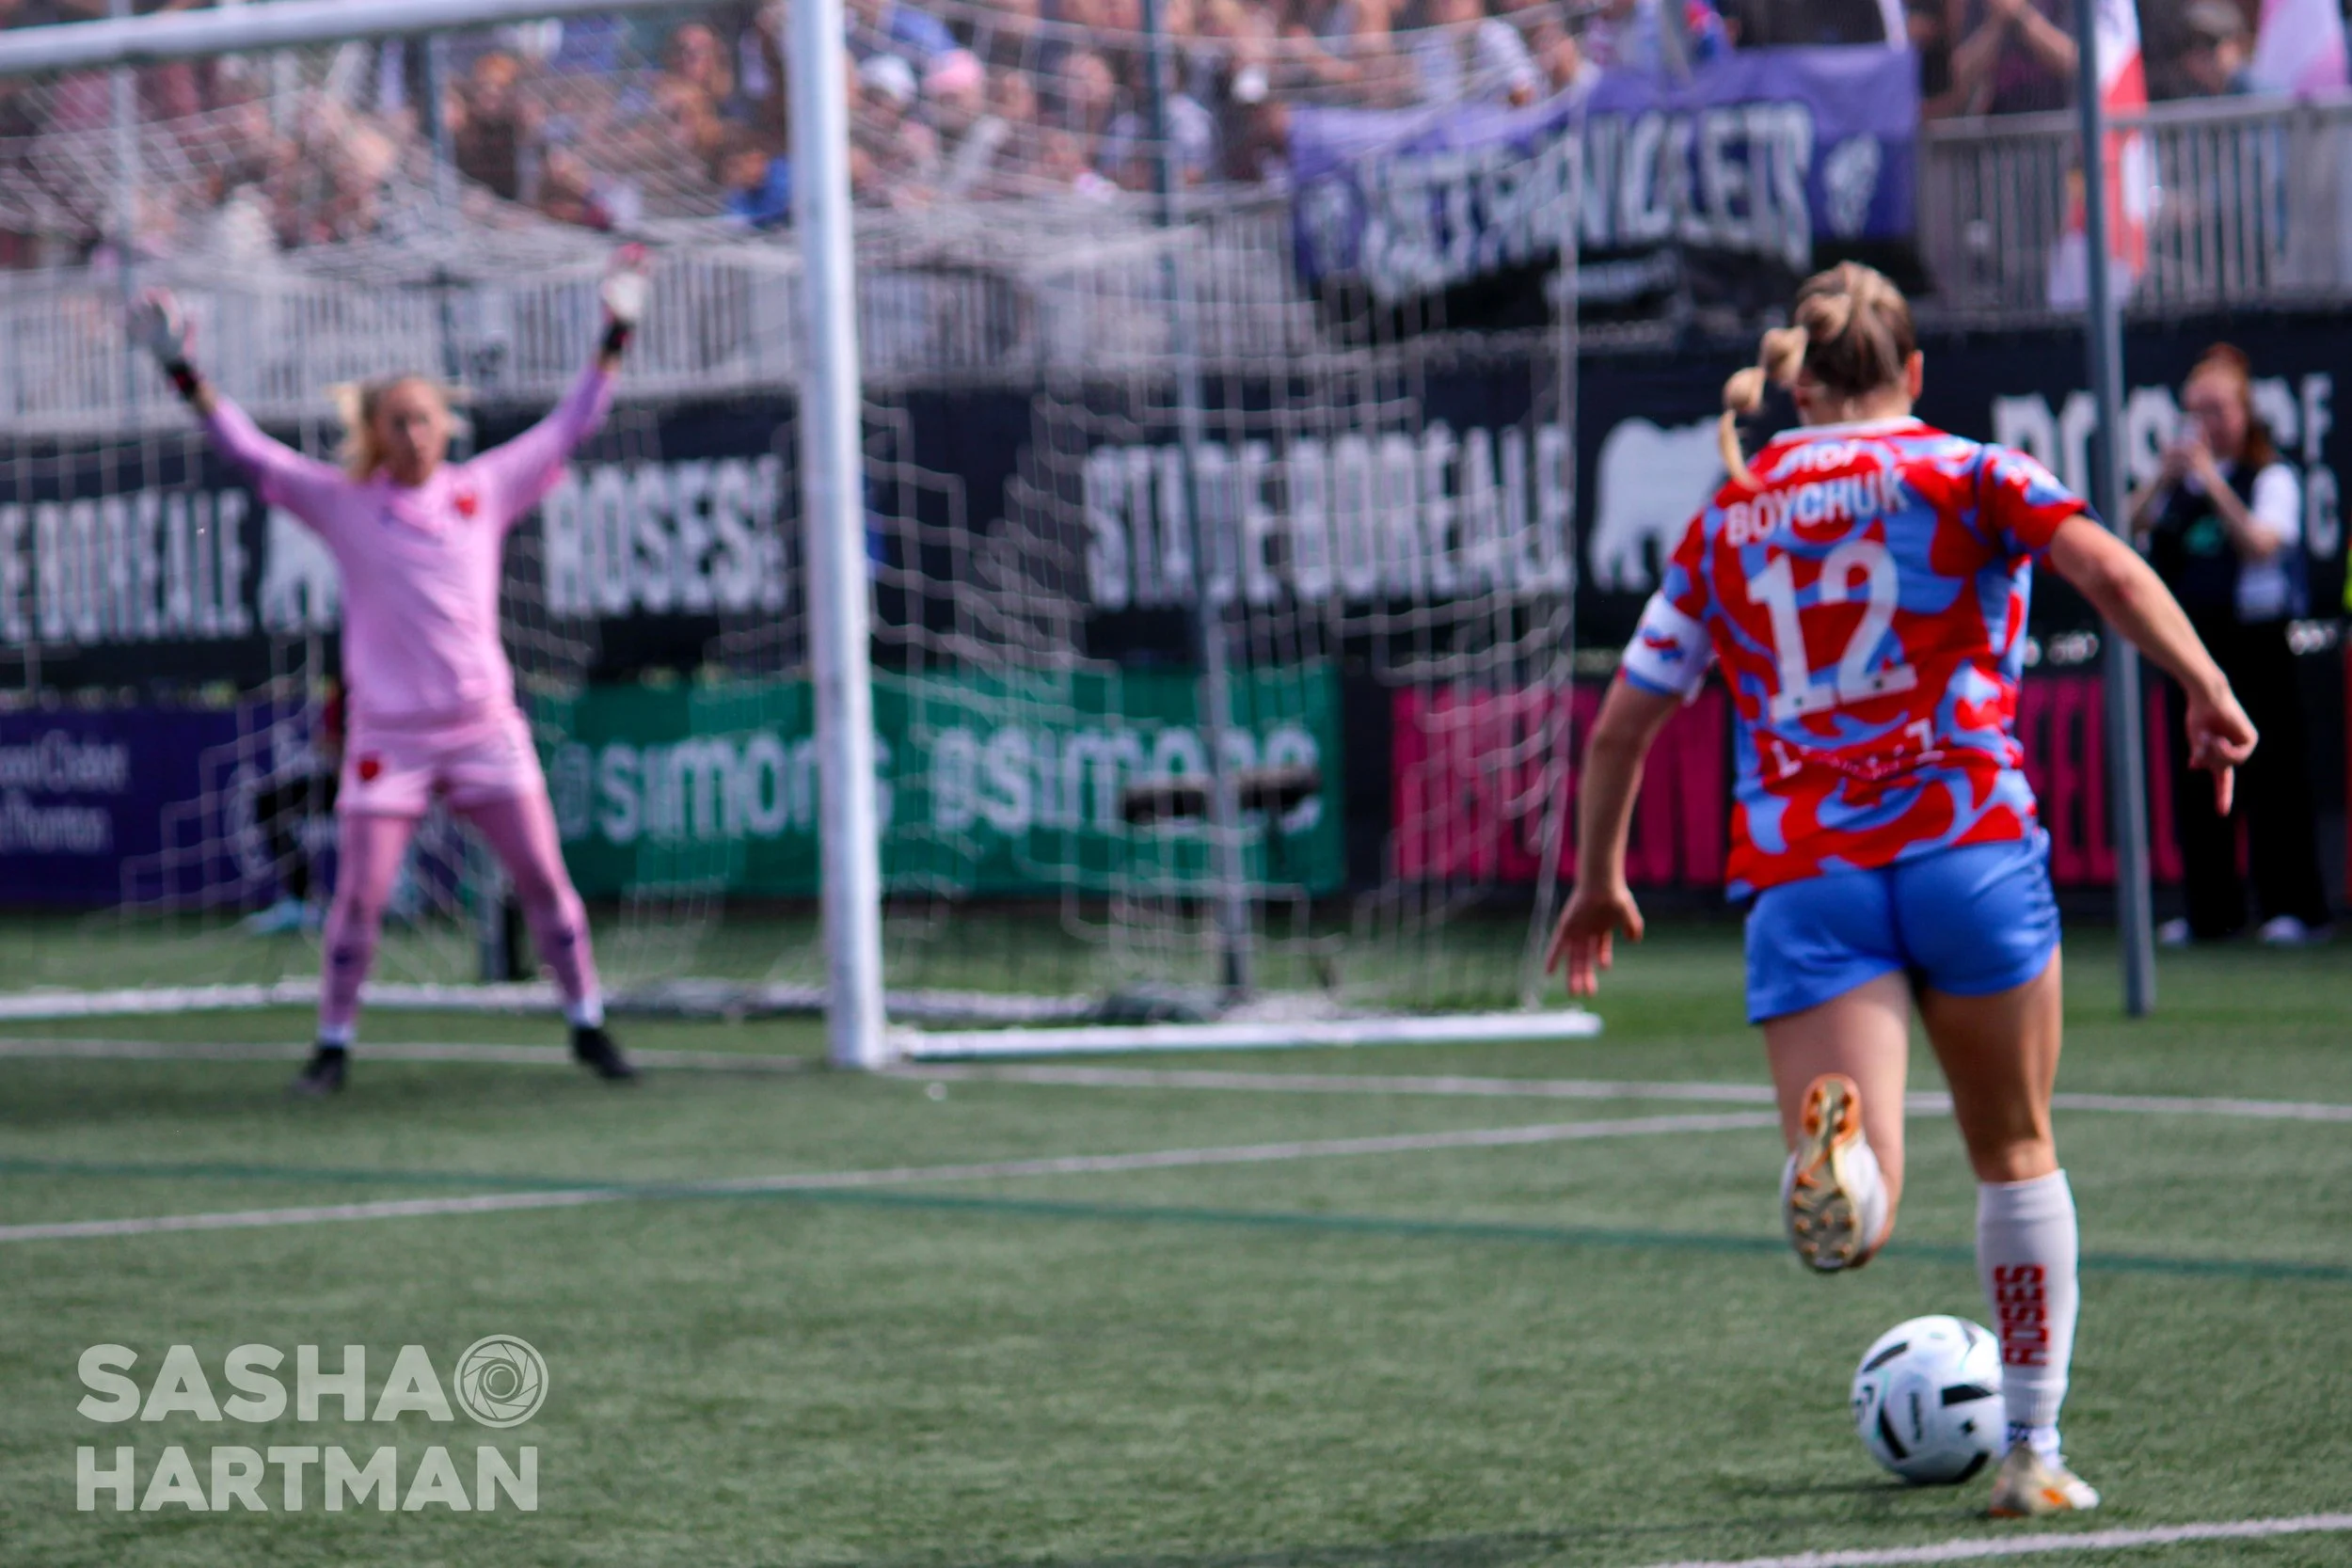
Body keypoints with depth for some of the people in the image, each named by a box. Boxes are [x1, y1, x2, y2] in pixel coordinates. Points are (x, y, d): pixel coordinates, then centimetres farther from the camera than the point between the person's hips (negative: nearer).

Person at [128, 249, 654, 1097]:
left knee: (543, 877, 1)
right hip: (388, 734, -2)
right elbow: (249, 451, 0)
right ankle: (333, 1046, 9)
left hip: (485, 727, 2)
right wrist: (186, 376, -8)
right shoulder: (343, 504, 2)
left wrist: (613, 342, 14)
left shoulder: (485, 490, 7)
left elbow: (567, 426, 15)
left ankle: (587, 1026, 14)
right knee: (358, 895, -4)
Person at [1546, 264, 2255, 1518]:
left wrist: (1598, 883, 29)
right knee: (2016, 1155, 18)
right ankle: (2033, 1451, 21)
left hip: (1802, 874, 1)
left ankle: (1830, 1148, -45)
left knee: (1853, 1215, -9)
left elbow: (1621, 726, 17)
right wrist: (2205, 691, -13)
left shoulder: (1725, 523, 16)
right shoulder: (1964, 472, 8)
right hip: (1966, 840, -1)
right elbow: (2110, 571, -11)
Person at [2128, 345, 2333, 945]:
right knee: (2194, 777, 5)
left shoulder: (2272, 477, -1)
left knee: (2271, 774, -6)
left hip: (2255, 641, -5)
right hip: (2190, 641, 5)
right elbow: (2124, 529, 2)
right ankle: (2210, 911, 12)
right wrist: (2163, 477, -12)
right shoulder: (2180, 479, 13)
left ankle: (2294, 906, -1)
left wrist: (2211, 479, -20)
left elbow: (2262, 544, -17)